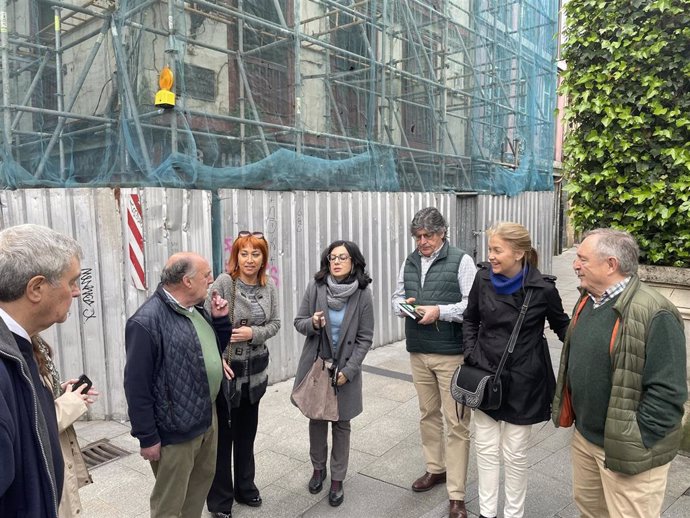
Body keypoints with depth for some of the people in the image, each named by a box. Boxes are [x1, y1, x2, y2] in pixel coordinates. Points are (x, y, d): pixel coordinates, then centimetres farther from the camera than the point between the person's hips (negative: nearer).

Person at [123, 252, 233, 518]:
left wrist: (220, 319, -1)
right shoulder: (147, 321, -23)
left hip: (207, 416, 8)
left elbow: (215, 346, 17)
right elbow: (137, 385, -20)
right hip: (175, 429, -8)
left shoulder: (197, 308, 4)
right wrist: (147, 437, -15)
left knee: (203, 478, 25)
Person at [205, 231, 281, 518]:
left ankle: (245, 486, 40)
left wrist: (253, 333, -16)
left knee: (247, 431, 20)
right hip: (225, 369, -5)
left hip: (255, 369, 5)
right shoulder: (224, 282, -15)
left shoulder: (269, 286, 0)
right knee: (222, 434, 6)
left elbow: (275, 323, 3)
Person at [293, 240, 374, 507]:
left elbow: (365, 338, -7)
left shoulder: (363, 294, -11)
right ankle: (318, 467, 37)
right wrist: (312, 323, -23)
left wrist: (348, 370, -13)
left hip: (346, 368, -1)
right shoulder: (315, 287, -9)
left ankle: (337, 479, 26)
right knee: (316, 418, 15)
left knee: (341, 424, 9)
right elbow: (298, 322, 0)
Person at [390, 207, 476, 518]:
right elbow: (396, 298, 16)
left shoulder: (461, 261, -9)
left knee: (456, 422, 1)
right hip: (418, 353, 6)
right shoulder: (409, 262, 9)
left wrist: (439, 311, -23)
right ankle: (436, 469, 38)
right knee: (428, 413, 19)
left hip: (452, 354, -5)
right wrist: (403, 304, -7)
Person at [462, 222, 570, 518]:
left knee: (515, 453, 11)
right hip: (485, 375, 3)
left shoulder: (542, 288, -16)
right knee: (486, 449, 15)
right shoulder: (483, 278, -6)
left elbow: (562, 326, 1)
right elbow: (470, 320, 8)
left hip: (522, 381, -3)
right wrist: (471, 354, -1)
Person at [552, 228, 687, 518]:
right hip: (584, 437, 8)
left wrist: (634, 443, -19)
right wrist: (582, 426, 14)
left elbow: (667, 392, -23)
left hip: (627, 450, -8)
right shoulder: (587, 302, 4)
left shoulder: (653, 313, -23)